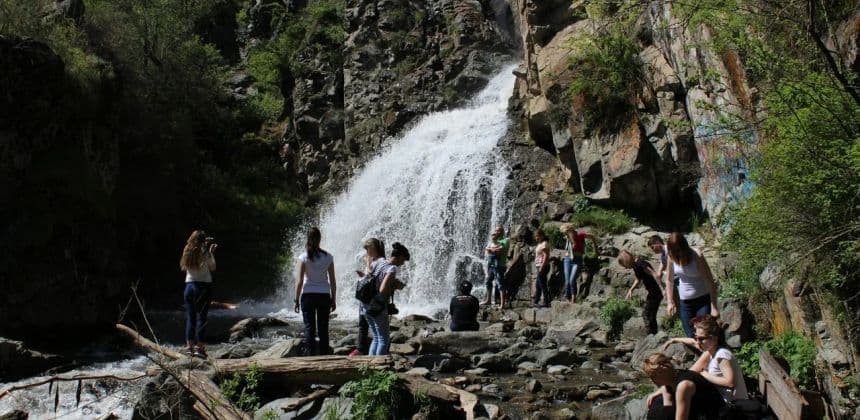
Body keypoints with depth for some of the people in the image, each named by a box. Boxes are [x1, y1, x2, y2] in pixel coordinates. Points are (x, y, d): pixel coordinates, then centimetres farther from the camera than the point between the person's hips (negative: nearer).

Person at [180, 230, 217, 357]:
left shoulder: (187, 252, 4)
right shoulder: (204, 253, -9)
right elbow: (212, 268, -1)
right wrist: (211, 253, 6)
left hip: (189, 286, 5)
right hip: (203, 286, -5)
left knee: (190, 317, 9)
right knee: (201, 317, -1)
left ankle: (189, 346, 11)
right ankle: (199, 347, -2)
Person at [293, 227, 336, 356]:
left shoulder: (304, 257, -6)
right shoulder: (328, 257, 0)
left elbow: (299, 281, -7)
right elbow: (332, 281, 2)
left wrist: (296, 299, 0)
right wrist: (333, 299, 10)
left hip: (308, 296, -2)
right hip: (324, 296, 2)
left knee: (309, 328, 3)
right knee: (323, 328, 8)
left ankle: (310, 356, 0)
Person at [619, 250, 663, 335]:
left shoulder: (640, 264, -20)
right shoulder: (635, 266, 9)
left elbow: (654, 275, -27)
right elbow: (638, 280, 23)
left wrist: (661, 289, -32)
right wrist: (631, 290, 10)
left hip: (656, 292, -9)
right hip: (652, 292, 9)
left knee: (646, 314, -5)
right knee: (651, 315, 15)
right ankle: (654, 334, 24)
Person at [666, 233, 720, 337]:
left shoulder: (697, 257, -18)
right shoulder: (672, 258, -6)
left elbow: (710, 282, -17)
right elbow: (669, 280, 9)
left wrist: (714, 307, -18)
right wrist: (670, 302, 6)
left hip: (702, 300, -4)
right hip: (684, 302, 4)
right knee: (690, 336, 7)